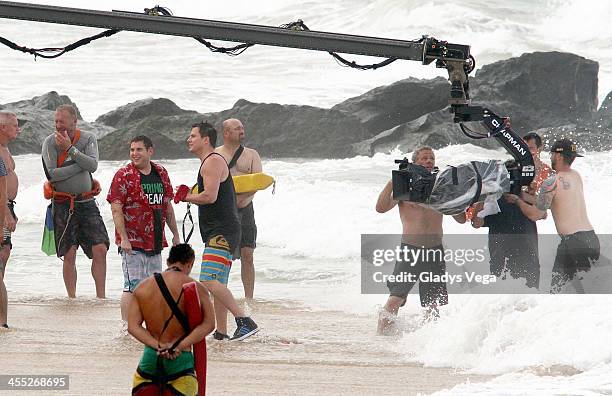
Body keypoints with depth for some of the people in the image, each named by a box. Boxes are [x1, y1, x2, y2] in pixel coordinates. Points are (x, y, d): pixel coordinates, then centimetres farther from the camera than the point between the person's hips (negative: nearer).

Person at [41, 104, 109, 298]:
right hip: (63, 205, -2)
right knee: (69, 255, -2)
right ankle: (72, 299, 5)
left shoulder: (88, 138, 2)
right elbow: (52, 174, -15)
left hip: (87, 202, 2)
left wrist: (70, 149, -20)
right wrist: (81, 165, -12)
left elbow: (93, 165, -14)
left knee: (100, 249, -6)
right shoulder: (50, 142, -3)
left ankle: (101, 297, 1)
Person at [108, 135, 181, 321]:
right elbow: (116, 209, -12)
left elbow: (167, 205, 19)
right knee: (133, 286, -9)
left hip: (155, 241, 6)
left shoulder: (161, 173, 11)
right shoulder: (124, 176, -7)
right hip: (132, 242, -6)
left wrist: (175, 234, 16)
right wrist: (123, 238, -20)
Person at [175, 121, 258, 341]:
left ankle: (245, 322, -24)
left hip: (221, 232, -11)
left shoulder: (213, 162, -11)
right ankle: (221, 333, 17)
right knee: (217, 285, 14)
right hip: (218, 233, 11)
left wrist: (186, 197, -6)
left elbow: (210, 196, -22)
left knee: (209, 281, -21)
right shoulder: (210, 162, 22)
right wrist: (187, 195, 10)